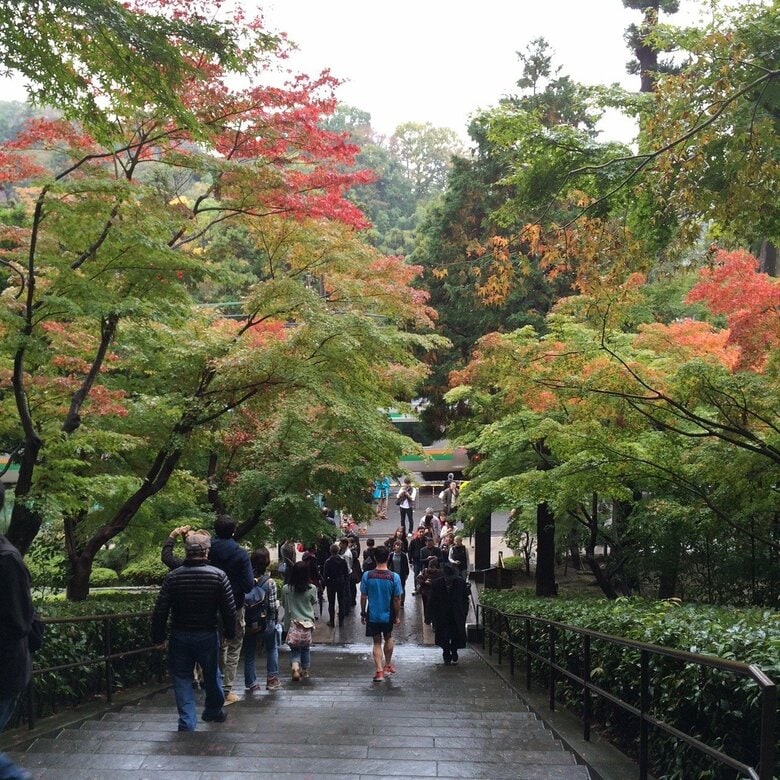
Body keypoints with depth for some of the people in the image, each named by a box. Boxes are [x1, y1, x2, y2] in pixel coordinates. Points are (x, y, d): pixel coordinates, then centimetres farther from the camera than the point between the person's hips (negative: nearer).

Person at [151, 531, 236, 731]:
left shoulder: (173, 577, -8)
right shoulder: (218, 575, -10)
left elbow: (160, 611, -7)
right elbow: (229, 610, -6)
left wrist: (157, 636, 4)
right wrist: (230, 632, 8)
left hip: (179, 637, -1)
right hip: (208, 636, 1)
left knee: (182, 679, 9)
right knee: (212, 676, 21)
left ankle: (187, 723, 6)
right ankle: (214, 711, 40)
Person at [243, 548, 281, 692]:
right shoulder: (269, 582, -14)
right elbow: (273, 606, -13)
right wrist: (276, 619, 4)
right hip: (266, 622, -2)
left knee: (249, 653, 13)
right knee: (272, 649, 19)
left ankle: (251, 683, 18)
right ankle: (272, 680, 17)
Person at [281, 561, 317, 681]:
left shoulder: (286, 589, -9)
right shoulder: (312, 589, -10)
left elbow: (284, 604, 4)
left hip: (292, 623, 0)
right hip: (307, 623, 1)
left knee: (295, 649, 8)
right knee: (306, 648, 19)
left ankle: (295, 666, -17)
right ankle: (305, 670, 29)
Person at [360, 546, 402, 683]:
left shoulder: (367, 576, -12)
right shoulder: (394, 577, -14)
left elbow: (363, 597, -5)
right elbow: (397, 599, -8)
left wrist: (362, 613, 8)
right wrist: (397, 616, 4)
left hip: (372, 615, 0)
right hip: (388, 615, 0)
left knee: (377, 642, 11)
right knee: (388, 638, 24)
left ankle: (379, 670, 2)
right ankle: (387, 665, 31)